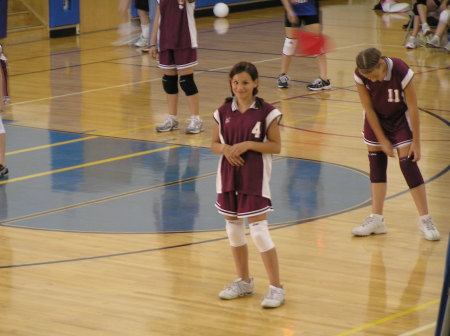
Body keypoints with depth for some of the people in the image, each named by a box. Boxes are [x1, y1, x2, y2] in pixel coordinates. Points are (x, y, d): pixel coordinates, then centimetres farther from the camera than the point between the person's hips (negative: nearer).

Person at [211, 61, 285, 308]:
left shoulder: (266, 112, -8)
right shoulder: (223, 112, 4)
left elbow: (276, 146, -7)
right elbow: (214, 144, 11)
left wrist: (249, 144, -19)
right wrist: (225, 149, -11)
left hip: (255, 178, -5)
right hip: (228, 176, 5)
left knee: (259, 231, -9)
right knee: (233, 229, 13)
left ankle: (276, 288, -1)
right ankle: (243, 282, 29)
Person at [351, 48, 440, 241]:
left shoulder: (401, 72, -33)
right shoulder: (360, 75, -24)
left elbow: (413, 108, -23)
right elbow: (368, 108, -13)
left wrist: (416, 142, -18)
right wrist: (382, 140, -11)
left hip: (400, 117, -3)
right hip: (376, 118, 3)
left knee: (408, 163, -10)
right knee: (376, 161, -2)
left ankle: (425, 219, -4)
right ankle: (376, 219, 3)